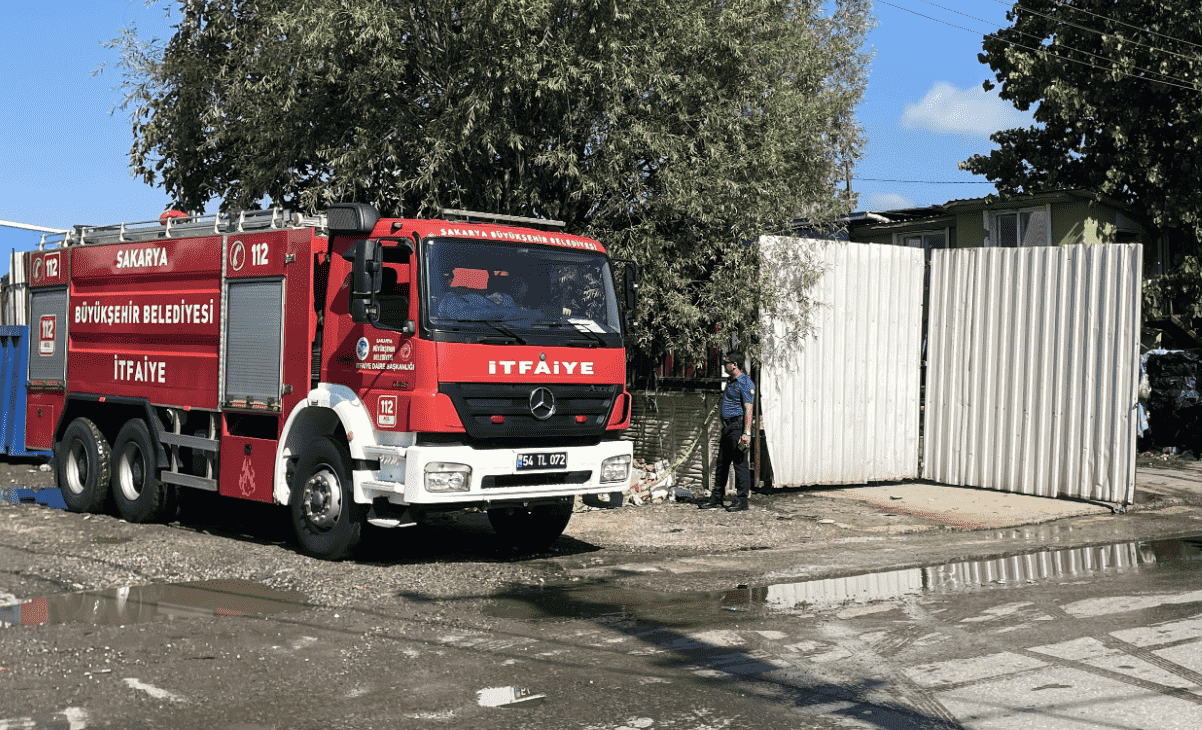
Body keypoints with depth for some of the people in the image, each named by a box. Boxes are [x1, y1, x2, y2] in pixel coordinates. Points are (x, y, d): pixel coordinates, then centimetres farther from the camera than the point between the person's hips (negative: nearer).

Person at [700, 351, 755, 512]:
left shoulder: (745, 383, -10)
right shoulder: (731, 382, 19)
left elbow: (748, 409, -17)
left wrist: (747, 433, -24)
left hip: (738, 426, -10)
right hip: (727, 427, 10)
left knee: (740, 464, -5)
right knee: (722, 463, 10)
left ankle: (742, 501, -1)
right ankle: (717, 499, 15)